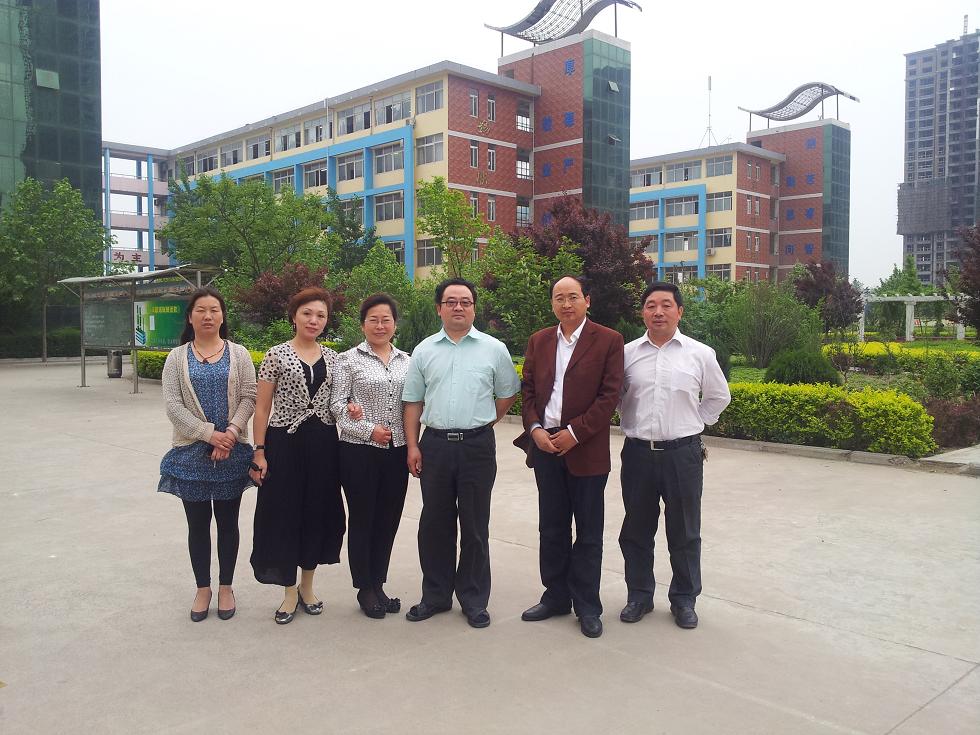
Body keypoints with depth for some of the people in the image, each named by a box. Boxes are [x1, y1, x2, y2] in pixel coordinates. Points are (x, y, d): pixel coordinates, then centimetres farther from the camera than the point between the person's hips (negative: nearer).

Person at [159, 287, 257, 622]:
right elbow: (173, 405, -5)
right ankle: (202, 588, 23)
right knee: (197, 522, 9)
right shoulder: (177, 357, 4)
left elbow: (248, 398, -3)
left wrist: (231, 433, -18)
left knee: (227, 521, 8)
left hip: (232, 450, 0)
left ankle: (226, 587, 23)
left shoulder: (238, 354, 4)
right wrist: (209, 434, -16)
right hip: (191, 451, 0)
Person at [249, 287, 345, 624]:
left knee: (318, 512, 10)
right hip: (285, 443, -3)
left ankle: (307, 585, 28)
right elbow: (262, 407, -3)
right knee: (284, 513, 2)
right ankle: (290, 592, 17)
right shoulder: (276, 355, -3)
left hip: (323, 444, 3)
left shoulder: (332, 357, 8)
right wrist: (259, 452, -9)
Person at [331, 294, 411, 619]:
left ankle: (379, 585, 25)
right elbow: (337, 405, -6)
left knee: (388, 519, 10)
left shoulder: (406, 361, 10)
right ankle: (365, 589, 20)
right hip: (360, 452, -4)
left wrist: (411, 445, -2)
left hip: (397, 452, 4)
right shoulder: (349, 360, -2)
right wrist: (368, 430, -15)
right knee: (362, 519, 6)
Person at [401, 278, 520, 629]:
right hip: (434, 445, 2)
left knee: (475, 526, 6)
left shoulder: (494, 349, 2)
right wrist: (412, 446, 1)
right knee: (435, 524, 9)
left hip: (477, 445, -2)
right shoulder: (424, 351, 7)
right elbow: (413, 402, 8)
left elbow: (507, 394, 11)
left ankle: (474, 600, 19)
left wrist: (481, 424, 7)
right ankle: (435, 596, 24)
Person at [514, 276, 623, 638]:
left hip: (586, 449, -4)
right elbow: (527, 389, 10)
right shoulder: (538, 341, 10)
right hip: (545, 446, 4)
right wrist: (535, 429, -6)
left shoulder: (609, 340, -4)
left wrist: (574, 432, -14)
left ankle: (587, 606, 18)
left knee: (588, 533, 6)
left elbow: (610, 395, -9)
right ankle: (555, 596, 26)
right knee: (551, 528, 13)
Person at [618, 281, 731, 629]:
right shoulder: (627, 353, 1)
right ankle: (639, 595, 29)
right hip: (638, 452, 1)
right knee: (636, 529, 12)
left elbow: (719, 397, 13)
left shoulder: (700, 354, -1)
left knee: (684, 532, 10)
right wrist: (630, 423, 8)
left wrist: (693, 423, 6)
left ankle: (684, 599, 26)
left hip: (683, 453, -1)